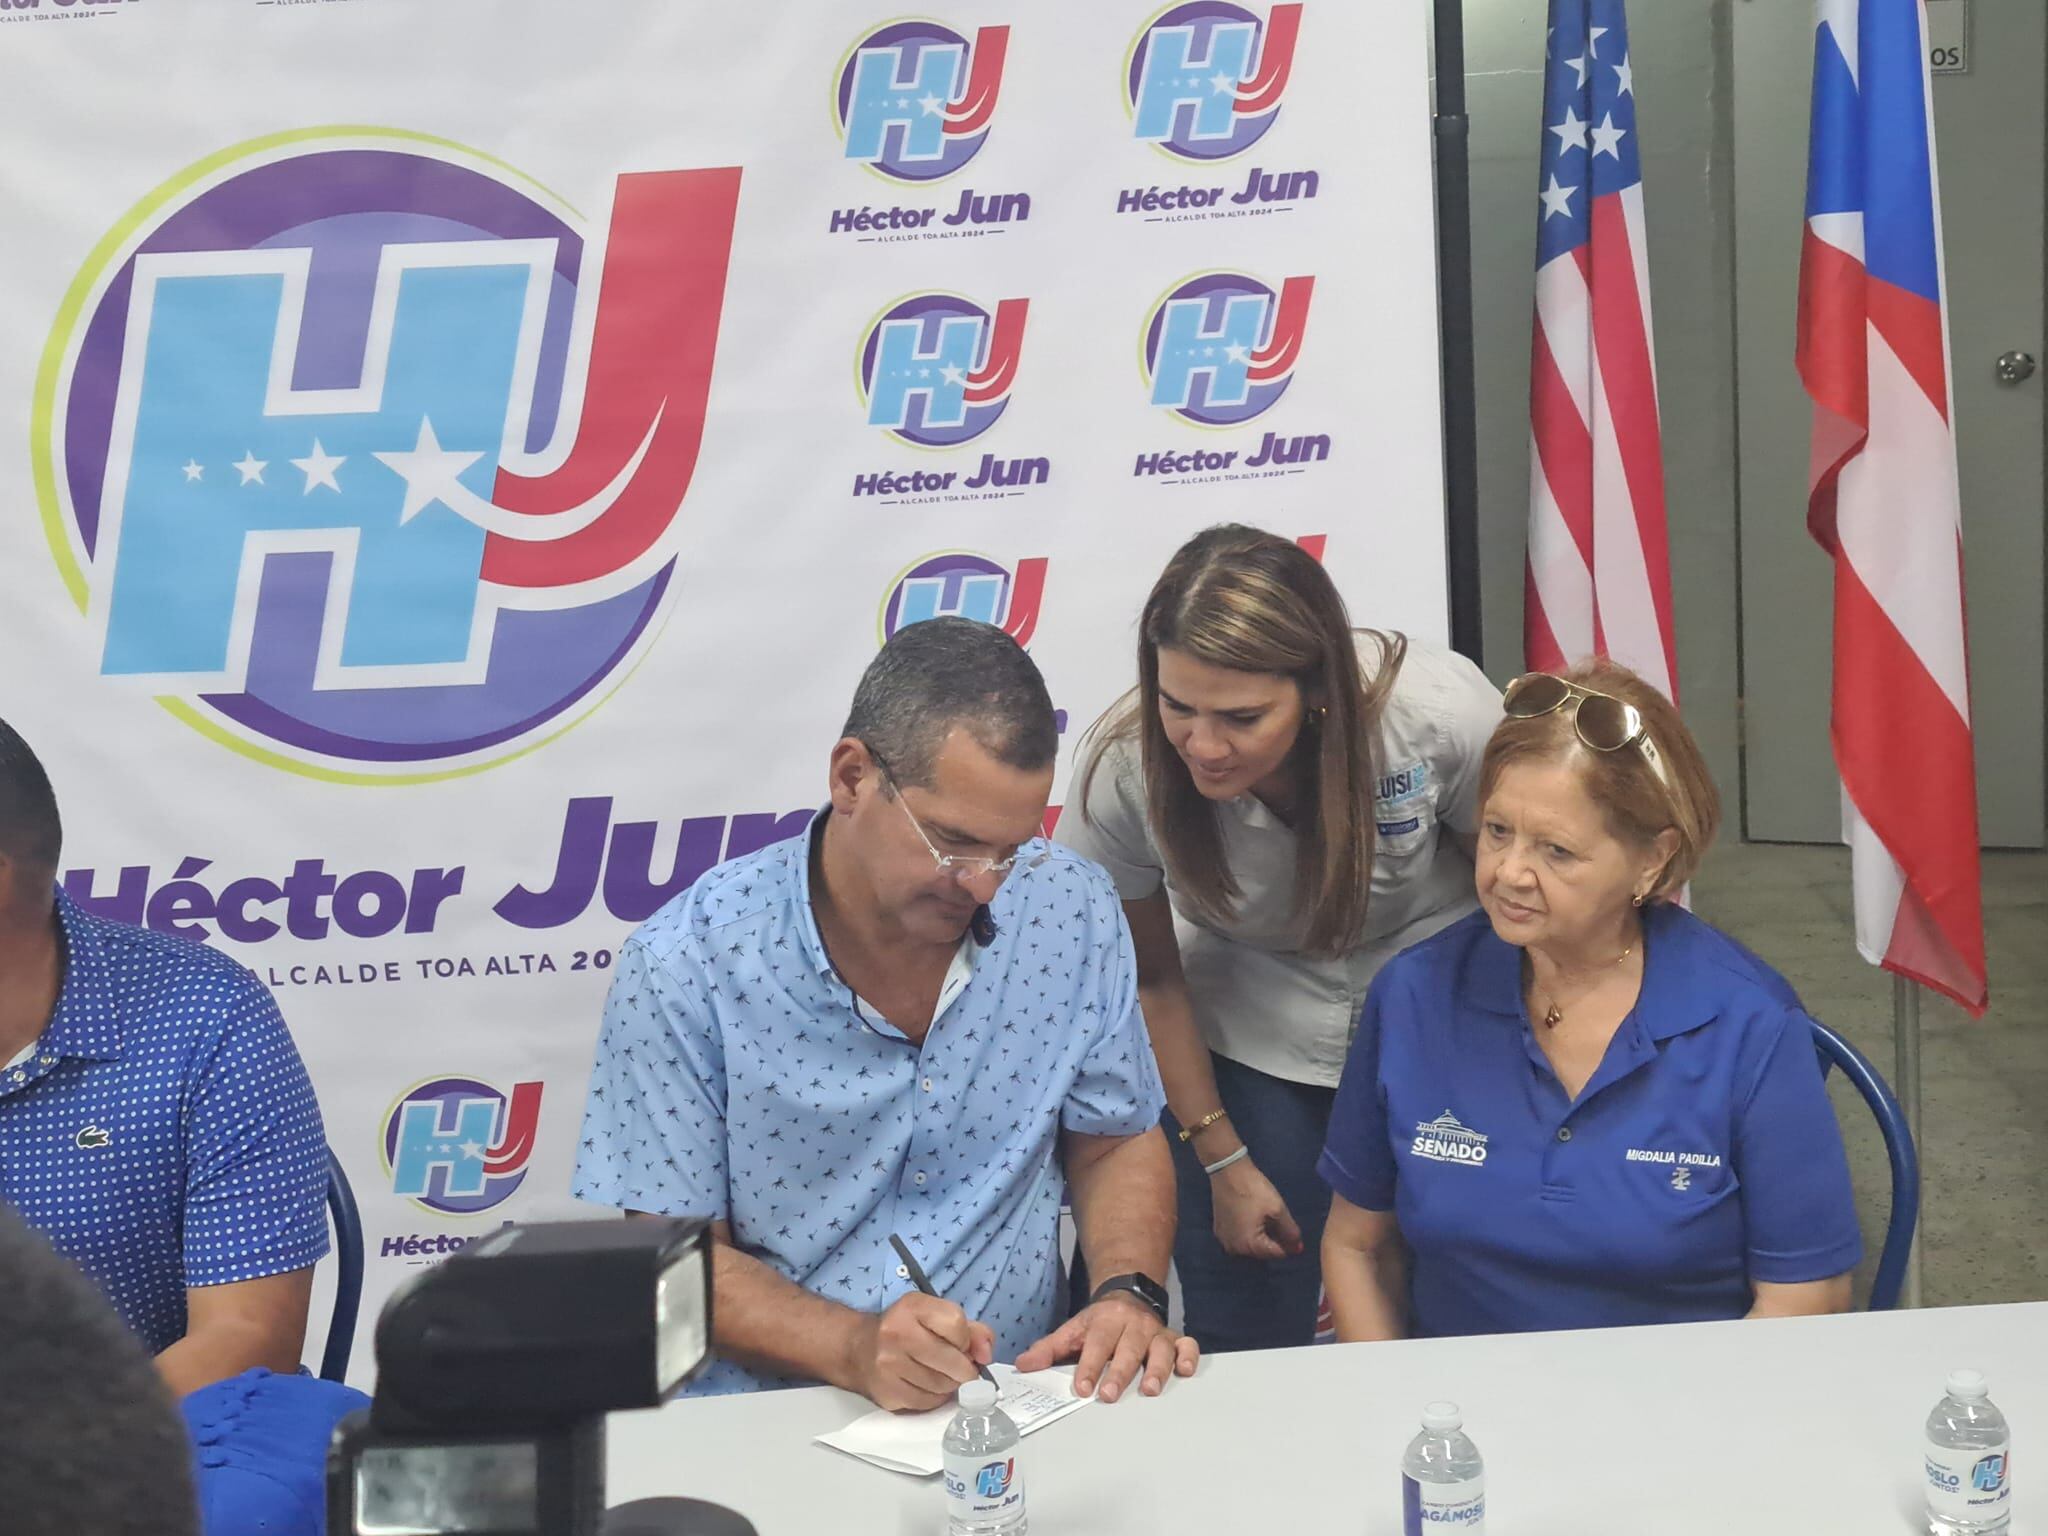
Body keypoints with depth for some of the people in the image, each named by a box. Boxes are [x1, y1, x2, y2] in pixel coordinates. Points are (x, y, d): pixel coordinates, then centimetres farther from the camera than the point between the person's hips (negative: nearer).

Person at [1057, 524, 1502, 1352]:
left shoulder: (1441, 712, -29)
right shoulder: (1125, 767, -25)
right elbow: (1150, 979, -8)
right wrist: (1222, 1161, -1)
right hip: (1246, 1048, 1)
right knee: (1243, 1343, 4)